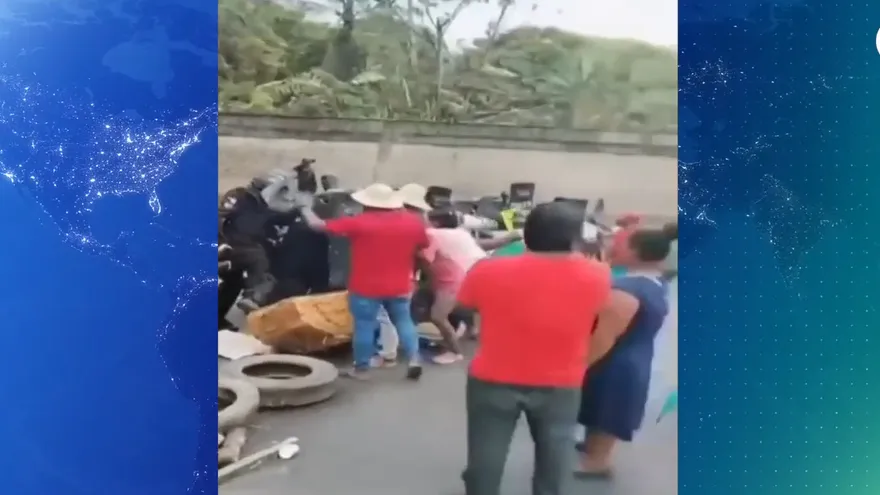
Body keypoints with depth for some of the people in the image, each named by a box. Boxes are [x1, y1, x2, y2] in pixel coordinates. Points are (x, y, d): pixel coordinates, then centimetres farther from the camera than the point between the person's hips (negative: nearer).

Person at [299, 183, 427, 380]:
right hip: (400, 287, 4)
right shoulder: (413, 222, -2)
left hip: (366, 287, -4)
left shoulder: (359, 222, -12)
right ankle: (414, 358, 5)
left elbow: (316, 224, -8)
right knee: (403, 321, 16)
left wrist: (305, 207, 9)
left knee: (364, 325, 6)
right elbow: (422, 247, 14)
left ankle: (361, 368, 14)